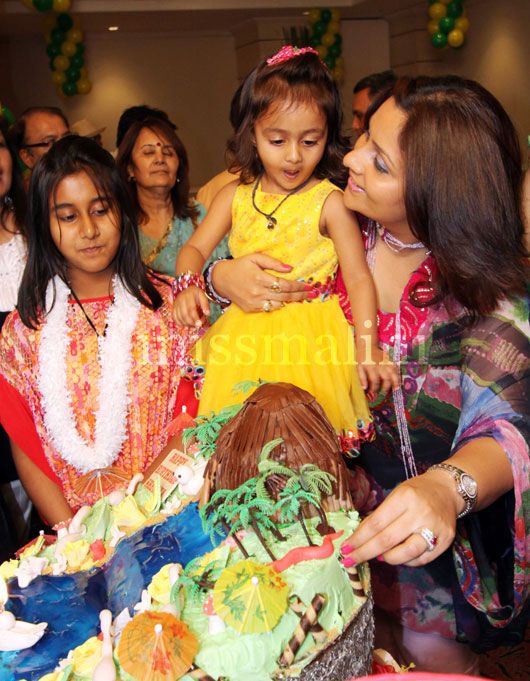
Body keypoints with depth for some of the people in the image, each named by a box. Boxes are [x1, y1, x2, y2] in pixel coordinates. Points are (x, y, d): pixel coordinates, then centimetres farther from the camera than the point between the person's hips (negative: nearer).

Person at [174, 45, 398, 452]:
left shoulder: (328, 202, -8)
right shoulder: (235, 197, 4)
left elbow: (359, 278, -10)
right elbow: (195, 248, 7)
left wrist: (367, 345, -23)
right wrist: (189, 286, -16)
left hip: (313, 337, -3)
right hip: (247, 337, 3)